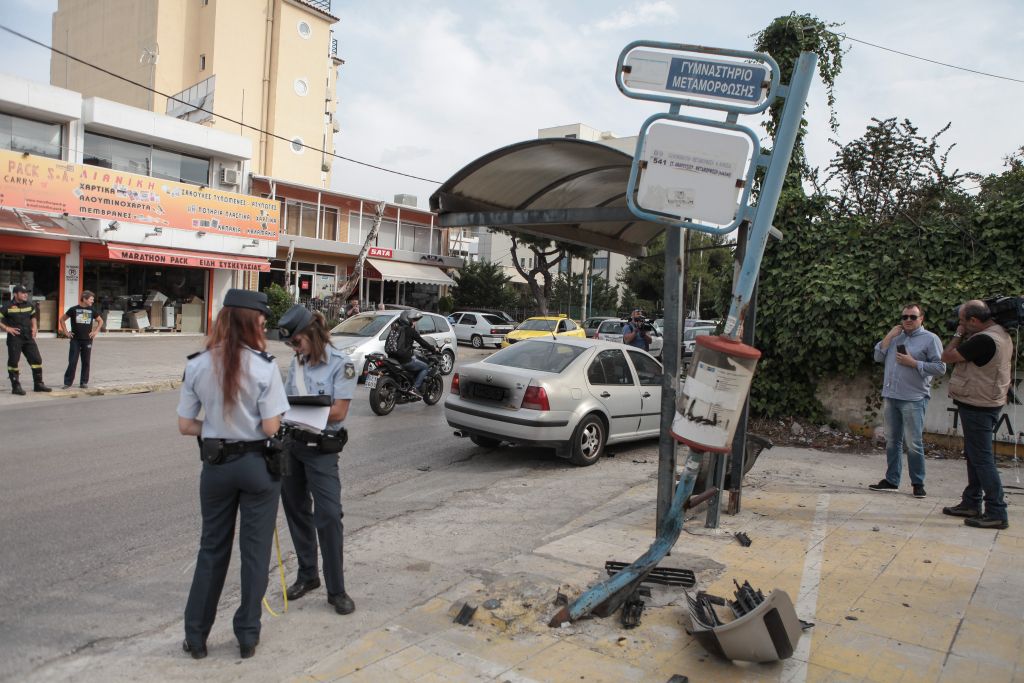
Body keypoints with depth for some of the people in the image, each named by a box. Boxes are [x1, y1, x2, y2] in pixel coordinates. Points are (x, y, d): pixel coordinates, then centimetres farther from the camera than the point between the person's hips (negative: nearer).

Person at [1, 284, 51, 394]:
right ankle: (16, 386, 7)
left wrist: (34, 327, 11)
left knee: (37, 360, 4)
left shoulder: (30, 305, 8)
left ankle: (38, 384, 14)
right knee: (13, 362, 0)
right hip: (14, 338, -5)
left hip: (28, 337, 5)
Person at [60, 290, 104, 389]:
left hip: (87, 340, 2)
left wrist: (96, 331, 8)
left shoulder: (92, 310, 6)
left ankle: (84, 382, 12)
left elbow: (100, 321, 20)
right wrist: (66, 332, 2)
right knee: (72, 362, -4)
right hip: (75, 340, -2)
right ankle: (68, 382, 4)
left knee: (86, 362, 4)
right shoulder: (73, 309, -1)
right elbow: (62, 319, 8)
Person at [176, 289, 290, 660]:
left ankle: (195, 636, 26)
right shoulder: (264, 366, -15)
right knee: (255, 550, 10)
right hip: (257, 465, -3)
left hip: (216, 465, 3)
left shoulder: (197, 365, -5)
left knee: (212, 549, 17)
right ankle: (247, 636, 21)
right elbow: (270, 428, -15)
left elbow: (185, 425, -1)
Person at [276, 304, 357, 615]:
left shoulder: (341, 364, -10)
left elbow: (338, 412, -17)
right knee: (297, 511, 14)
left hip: (321, 448, -6)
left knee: (329, 515, -9)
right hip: (291, 443, 6)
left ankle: (336, 590, 3)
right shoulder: (297, 362, 9)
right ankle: (307, 575, 31)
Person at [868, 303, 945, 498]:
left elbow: (940, 368, -7)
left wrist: (913, 363, -14)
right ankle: (891, 480, 18)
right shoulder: (896, 336, 16)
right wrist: (888, 337, 1)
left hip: (913, 399, -5)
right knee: (892, 441, 10)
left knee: (913, 444, -2)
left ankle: (918, 483, 10)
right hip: (890, 397, 6)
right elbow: (878, 357, 10)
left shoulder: (930, 339, -2)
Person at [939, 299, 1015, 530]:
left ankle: (996, 513, 0)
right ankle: (971, 504, 27)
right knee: (974, 456, 17)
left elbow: (948, 356, -19)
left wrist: (959, 335, -6)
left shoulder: (983, 340, -25)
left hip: (978, 407, -11)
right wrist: (964, 336, 2)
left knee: (982, 459, -5)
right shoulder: (1001, 333, 8)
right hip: (985, 404, 11)